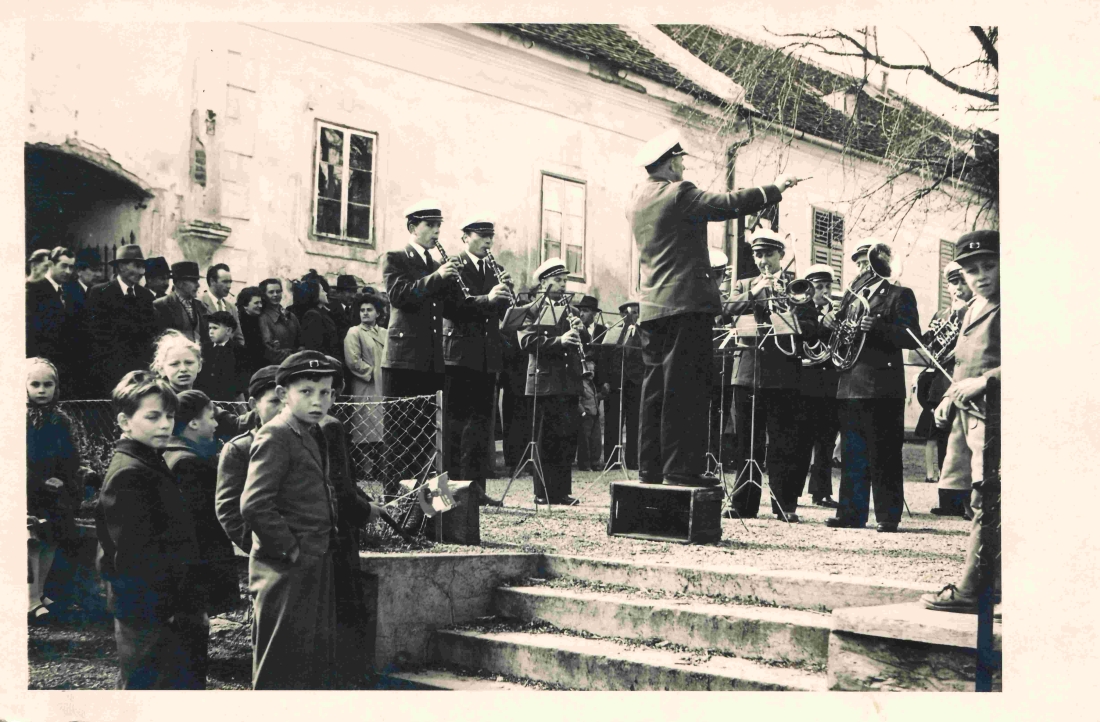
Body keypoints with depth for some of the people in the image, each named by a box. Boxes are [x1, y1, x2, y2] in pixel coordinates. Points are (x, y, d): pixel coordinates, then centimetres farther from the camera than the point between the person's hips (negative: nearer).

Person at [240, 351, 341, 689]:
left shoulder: (310, 438, 16)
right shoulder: (274, 437, -14)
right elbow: (254, 506, -24)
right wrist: (291, 550, -18)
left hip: (312, 572, 10)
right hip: (285, 575, -9)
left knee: (316, 663, 16)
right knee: (280, 673, -2)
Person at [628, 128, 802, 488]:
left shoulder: (638, 197, 14)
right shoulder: (678, 194, -9)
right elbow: (728, 204, -13)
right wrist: (774, 189, -2)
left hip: (651, 307, 8)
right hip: (686, 302, -8)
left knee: (656, 387, 9)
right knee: (684, 387, -7)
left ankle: (650, 466, 11)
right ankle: (681, 466, -8)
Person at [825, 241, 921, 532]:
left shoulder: (900, 295, 2)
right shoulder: (853, 295, 20)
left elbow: (912, 338, -9)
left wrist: (876, 328, -22)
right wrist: (830, 323, 0)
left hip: (882, 386, -6)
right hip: (850, 385, 6)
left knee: (883, 456, -4)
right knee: (852, 455, 8)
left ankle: (888, 516, 2)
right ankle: (851, 513, 14)